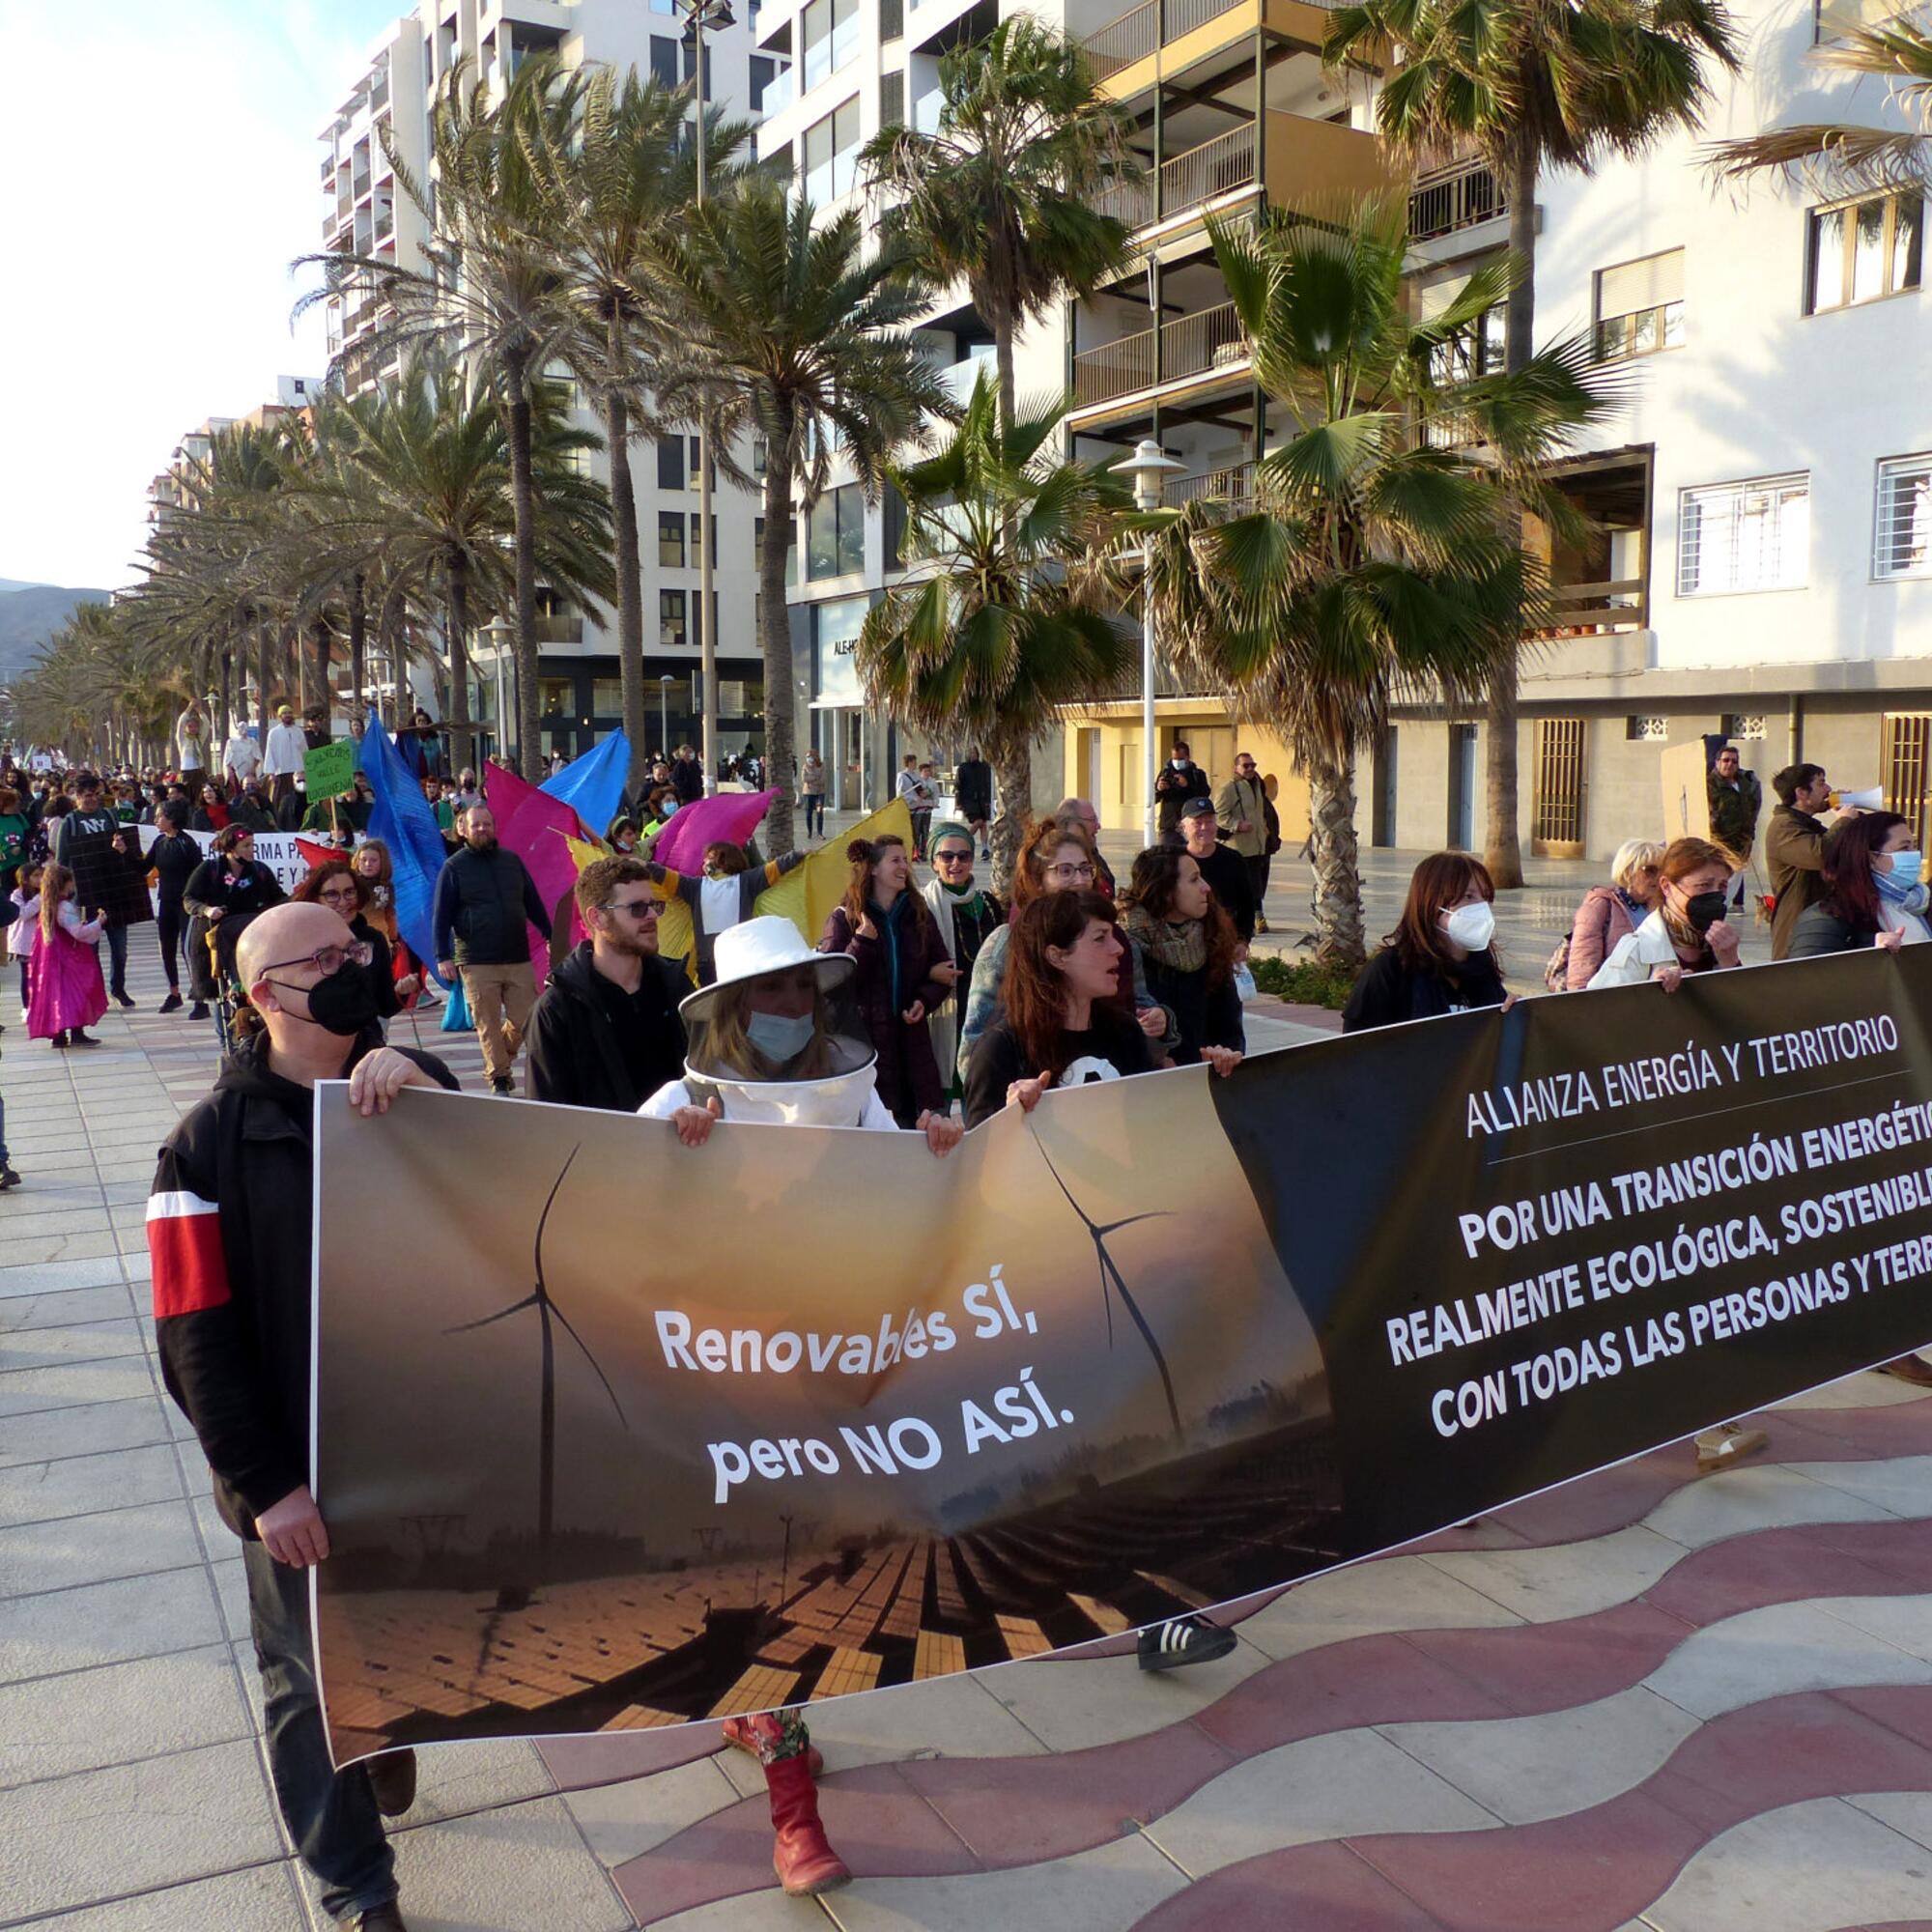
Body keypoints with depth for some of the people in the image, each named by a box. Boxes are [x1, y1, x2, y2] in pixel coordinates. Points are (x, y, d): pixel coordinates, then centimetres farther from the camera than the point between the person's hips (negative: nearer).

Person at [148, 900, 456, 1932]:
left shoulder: (418, 1092, -1)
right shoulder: (211, 1143, -9)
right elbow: (198, 1339, -10)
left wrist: (419, 1089, -29)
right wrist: (264, 1485, -12)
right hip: (298, 1475, -2)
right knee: (312, 1683, 10)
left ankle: (389, 1735, 52)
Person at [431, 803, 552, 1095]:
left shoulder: (512, 860, 12)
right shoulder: (454, 867, 1)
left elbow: (534, 904, 18)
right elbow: (441, 916, -1)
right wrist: (443, 957, -9)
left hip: (519, 959, 3)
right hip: (477, 963, -3)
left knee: (525, 1020, 1)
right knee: (488, 1024, -2)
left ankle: (499, 1060, 27)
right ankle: (498, 1078, 10)